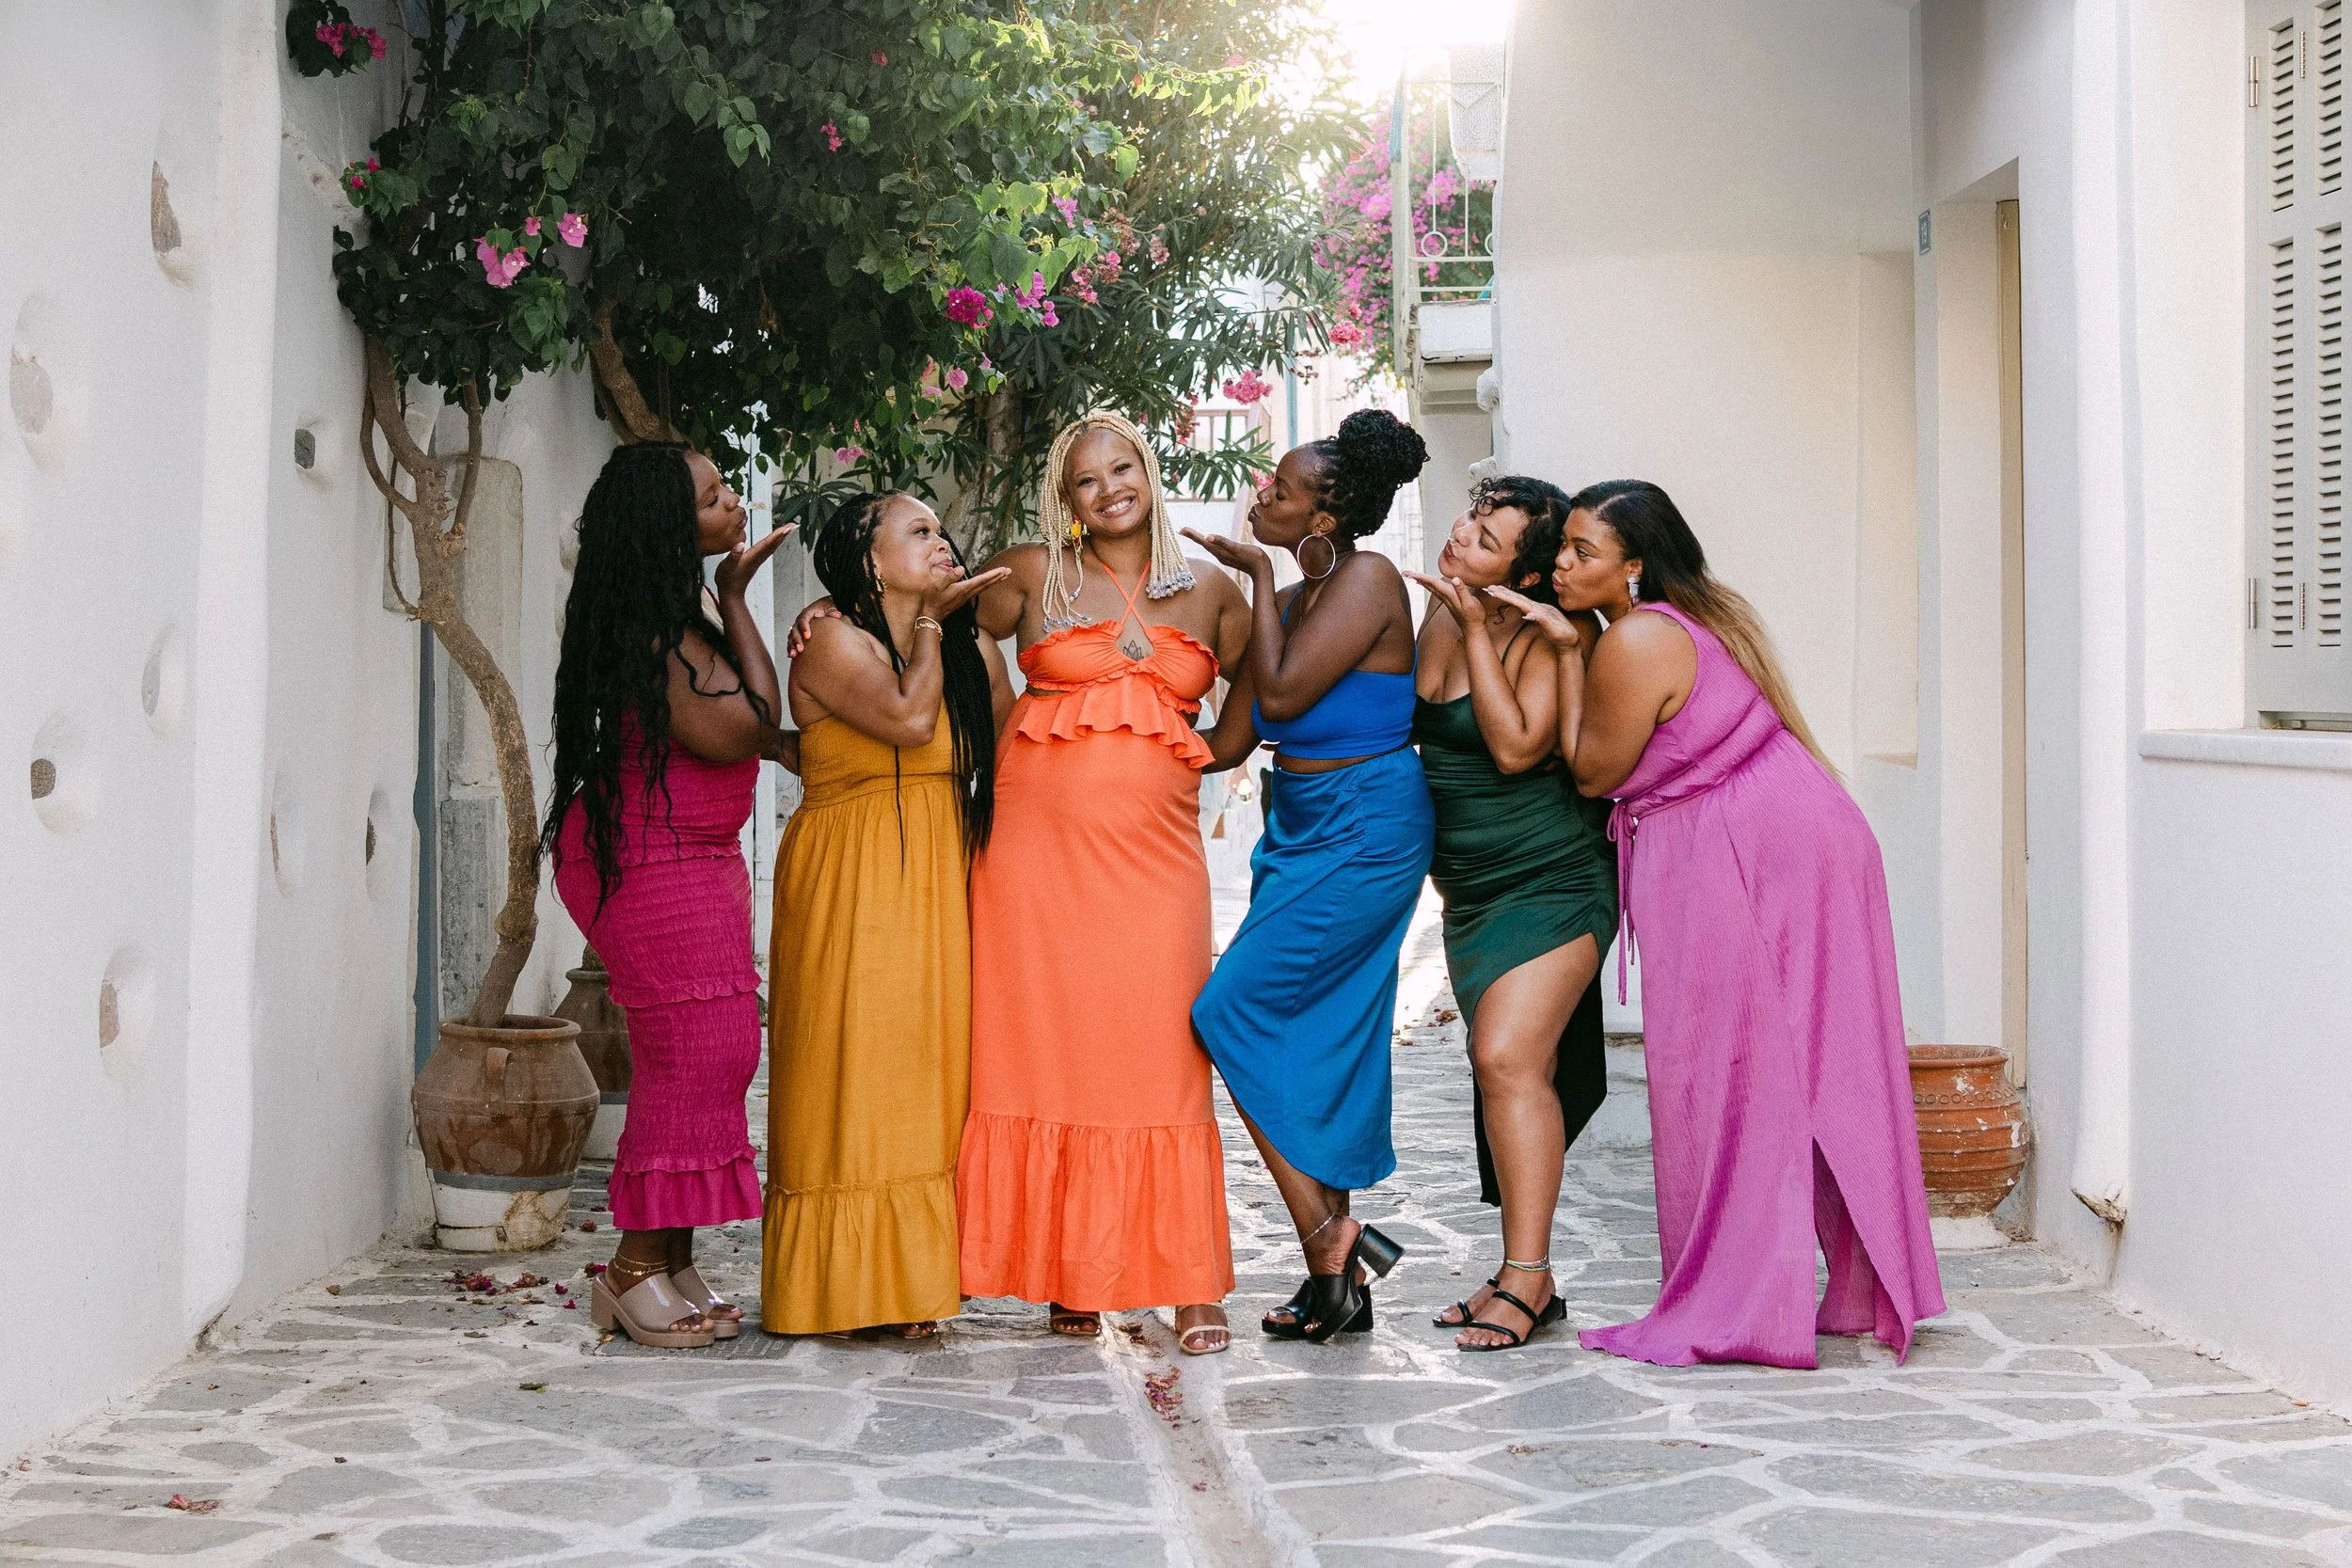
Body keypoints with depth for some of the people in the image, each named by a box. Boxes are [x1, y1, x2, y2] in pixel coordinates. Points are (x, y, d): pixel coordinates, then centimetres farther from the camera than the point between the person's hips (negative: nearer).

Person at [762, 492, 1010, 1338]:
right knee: (851, 1074, -6)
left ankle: (910, 1284, 7)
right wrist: (929, 625, -6)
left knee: (928, 1077, 2)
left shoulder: (971, 649, 13)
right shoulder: (833, 641, -5)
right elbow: (909, 718, -18)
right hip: (849, 883, -5)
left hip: (940, 885, 6)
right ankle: (839, 1290, 0)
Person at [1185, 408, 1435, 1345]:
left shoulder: (1367, 581, -12)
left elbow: (1283, 694, -19)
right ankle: (1338, 1277, 13)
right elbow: (1229, 741, 13)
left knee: (1236, 1013, -12)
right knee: (1317, 1039, 7)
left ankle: (1326, 1230, -5)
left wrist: (1260, 576, -9)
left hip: (1363, 835, -9)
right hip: (1302, 835, 9)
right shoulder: (1288, 602, 13)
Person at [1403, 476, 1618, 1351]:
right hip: (1471, 887, 7)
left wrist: (1475, 630, -21)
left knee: (1508, 1057, -18)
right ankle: (1523, 1280, 16)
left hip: (1550, 879, -7)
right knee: (1511, 1072, 10)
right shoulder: (1438, 611, 6)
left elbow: (1516, 747, -24)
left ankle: (1527, 1278, -14)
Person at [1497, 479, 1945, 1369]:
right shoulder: (1710, 613, 13)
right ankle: (1867, 1291, 21)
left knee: (1722, 1076, -3)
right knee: (1819, 1071, 13)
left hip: (1736, 862, -10)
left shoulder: (1633, 644, -16)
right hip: (1808, 835, 10)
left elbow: (1593, 772, -7)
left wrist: (1567, 653, -5)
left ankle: (1733, 1311, 1)